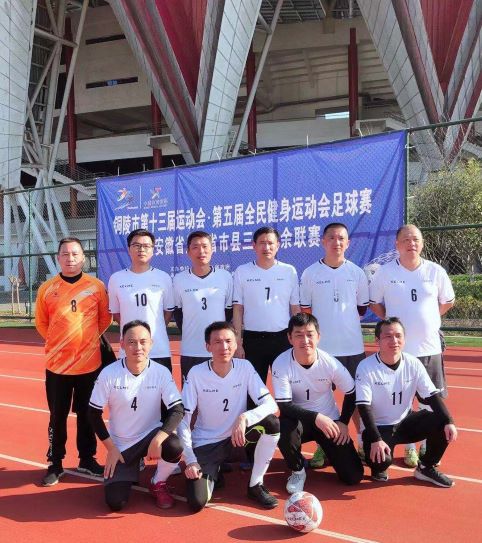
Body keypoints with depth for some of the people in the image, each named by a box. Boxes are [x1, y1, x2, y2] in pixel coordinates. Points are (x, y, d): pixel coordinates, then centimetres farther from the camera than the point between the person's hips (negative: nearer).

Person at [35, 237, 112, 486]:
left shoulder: (96, 286, -2)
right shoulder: (46, 288, -2)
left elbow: (105, 319, 7)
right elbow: (41, 324, 7)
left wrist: (88, 338, 8)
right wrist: (61, 342, 6)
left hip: (89, 363, 0)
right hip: (57, 364, 0)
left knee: (87, 414, 12)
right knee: (57, 417, 8)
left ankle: (87, 460, 27)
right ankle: (55, 464, 21)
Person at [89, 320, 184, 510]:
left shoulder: (161, 372, -14)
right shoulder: (109, 374, -14)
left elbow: (178, 409, -17)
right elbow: (94, 413, -6)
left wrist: (158, 439, -31)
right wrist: (111, 448, -8)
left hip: (151, 434, 0)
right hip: (120, 445, 0)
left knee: (174, 447, -33)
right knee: (115, 502, -12)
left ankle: (158, 484, 1)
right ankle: (131, 469, 24)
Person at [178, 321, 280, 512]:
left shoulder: (245, 367, -11)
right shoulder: (196, 373, -15)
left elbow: (271, 404, -17)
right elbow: (183, 420, -10)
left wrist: (244, 418, -36)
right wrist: (190, 460, -18)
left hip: (237, 437, 2)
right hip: (205, 444, -1)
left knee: (272, 423, -27)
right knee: (197, 502, -20)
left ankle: (256, 485, -7)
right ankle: (212, 472, 16)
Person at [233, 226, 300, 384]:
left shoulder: (289, 271, 4)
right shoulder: (242, 272, 2)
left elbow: (295, 309, 7)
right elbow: (237, 310, 2)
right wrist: (238, 343, -3)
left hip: (283, 339, 1)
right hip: (252, 340, 0)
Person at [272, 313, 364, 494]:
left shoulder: (330, 363, -17)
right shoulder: (281, 364, -22)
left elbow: (351, 393, 0)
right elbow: (284, 405, -26)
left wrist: (343, 422, -6)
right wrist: (316, 417, -35)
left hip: (329, 420, 1)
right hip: (298, 419, -1)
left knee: (353, 476, -6)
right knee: (284, 428, -38)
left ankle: (325, 447, 26)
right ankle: (298, 470, -6)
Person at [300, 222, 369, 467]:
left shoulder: (357, 273, 4)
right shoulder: (310, 274, 0)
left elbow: (362, 309, 13)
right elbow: (304, 311, 4)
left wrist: (344, 318, 7)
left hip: (352, 346, 1)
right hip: (320, 346, -1)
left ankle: (362, 443, 20)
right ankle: (323, 445, 18)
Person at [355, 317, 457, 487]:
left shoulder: (413, 364, -7)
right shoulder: (366, 367, -19)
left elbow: (432, 395, -6)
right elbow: (364, 407, -20)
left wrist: (448, 422, -21)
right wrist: (375, 439, -29)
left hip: (405, 422, 5)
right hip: (378, 427, -4)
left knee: (441, 424, -18)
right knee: (381, 459, -32)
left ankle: (426, 468, 7)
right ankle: (379, 466, 8)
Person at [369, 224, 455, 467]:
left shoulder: (436, 271, 0)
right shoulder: (385, 272, -4)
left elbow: (447, 301, 12)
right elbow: (375, 304, 6)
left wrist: (424, 320, 5)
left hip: (430, 347, 2)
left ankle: (428, 446, 26)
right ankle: (409, 447, 22)